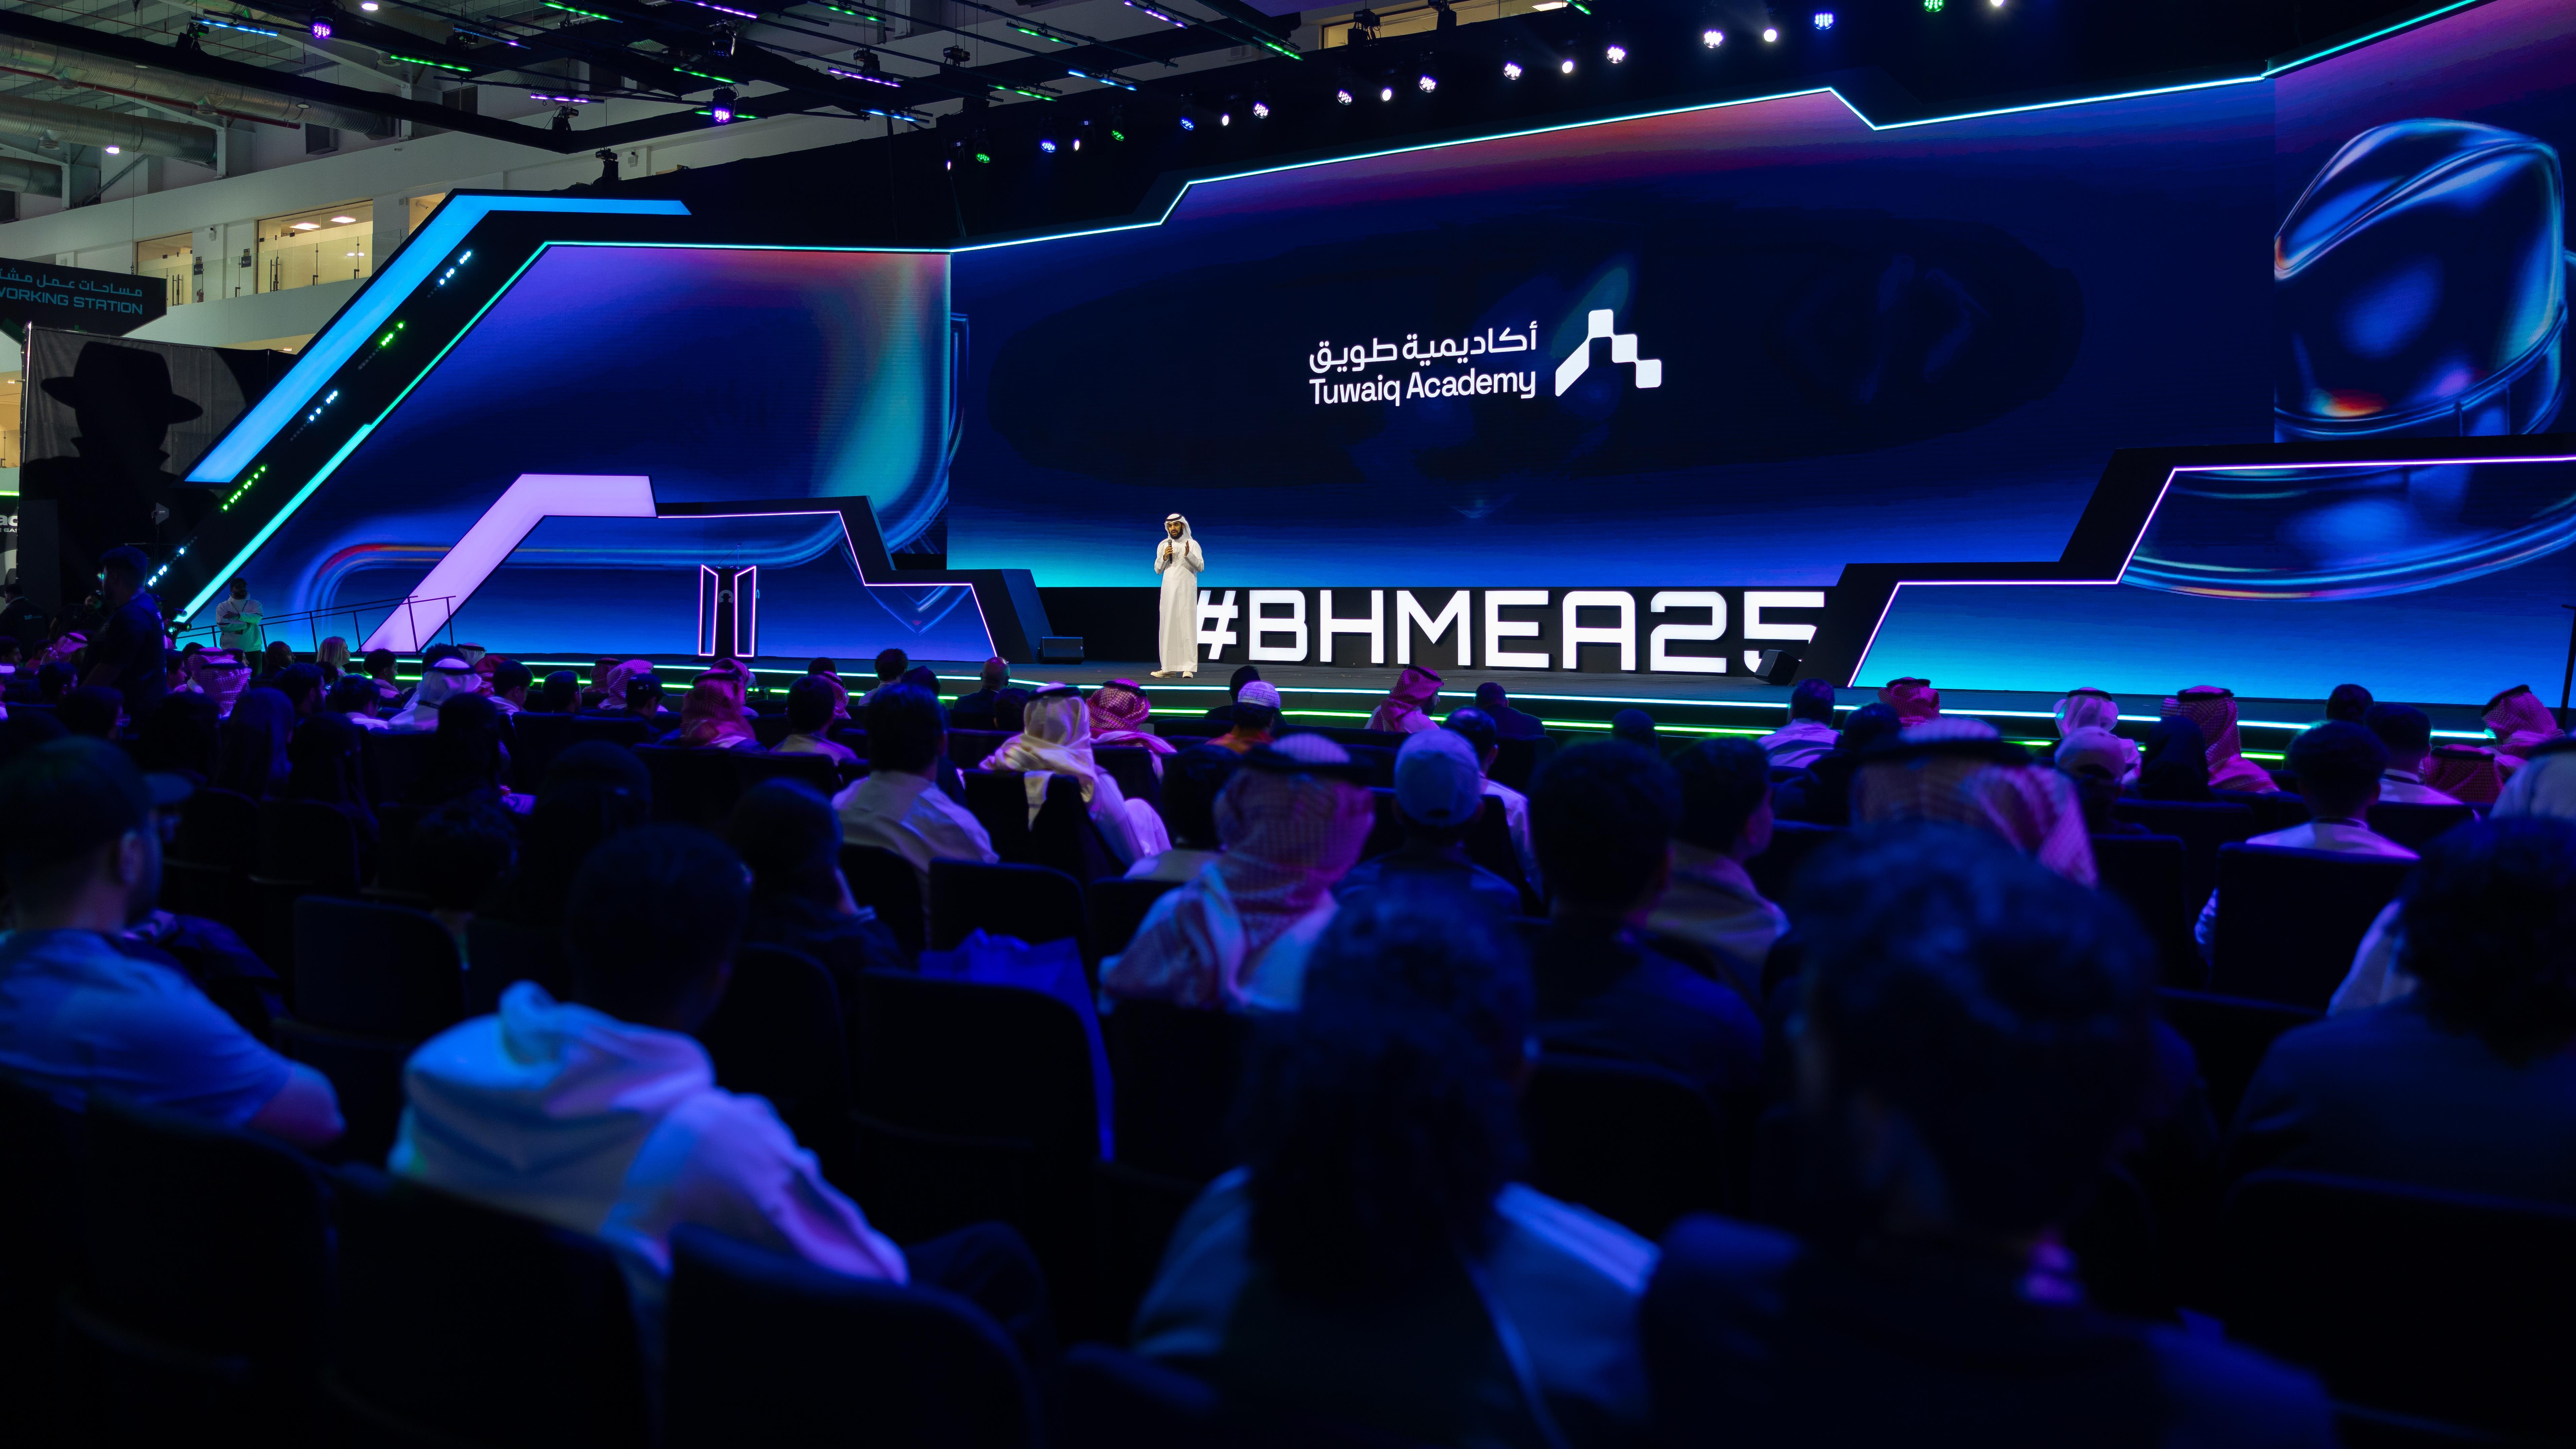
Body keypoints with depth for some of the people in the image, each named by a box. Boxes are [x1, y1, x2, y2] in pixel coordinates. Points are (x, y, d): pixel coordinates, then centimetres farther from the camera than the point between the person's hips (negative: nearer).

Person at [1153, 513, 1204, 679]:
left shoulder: (1192, 544, 2)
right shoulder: (1163, 545, 13)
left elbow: (1201, 566, -6)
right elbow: (1158, 570, 12)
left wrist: (1188, 554, -22)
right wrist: (1164, 557, -6)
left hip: (1186, 590, -4)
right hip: (1169, 590, 4)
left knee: (1187, 627, -8)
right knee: (1168, 627, 2)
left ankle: (1189, 668, -11)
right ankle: (1169, 668, 5)